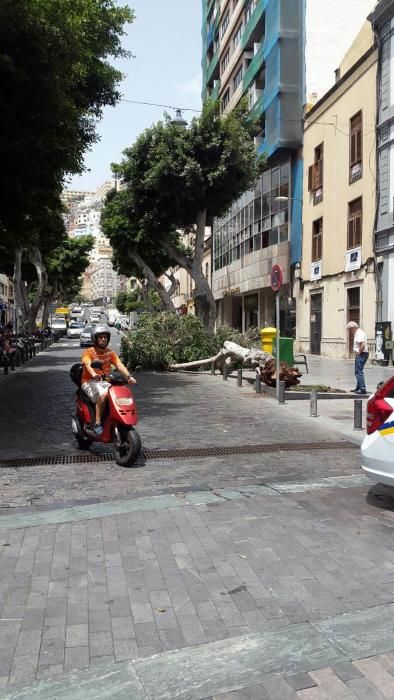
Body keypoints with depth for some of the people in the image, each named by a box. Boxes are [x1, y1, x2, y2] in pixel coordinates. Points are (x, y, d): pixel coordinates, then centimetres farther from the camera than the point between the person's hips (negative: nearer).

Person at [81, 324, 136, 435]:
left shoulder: (110, 352, 11)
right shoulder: (88, 352, -3)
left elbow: (119, 365, -2)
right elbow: (88, 364, -23)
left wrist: (128, 376, -21)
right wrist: (94, 374, -46)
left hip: (105, 382, 5)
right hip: (89, 382, -5)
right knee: (103, 394, -36)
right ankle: (97, 424, -29)